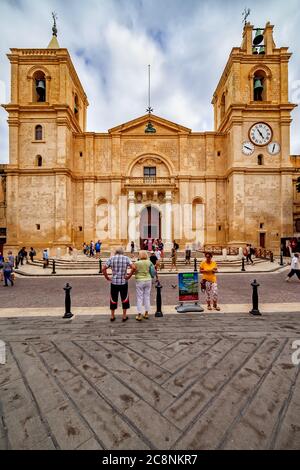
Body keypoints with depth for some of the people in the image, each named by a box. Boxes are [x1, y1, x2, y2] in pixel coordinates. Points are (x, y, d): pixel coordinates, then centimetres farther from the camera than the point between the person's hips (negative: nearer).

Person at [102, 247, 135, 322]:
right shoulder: (126, 258, -3)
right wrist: (129, 276, -6)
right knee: (124, 299, 12)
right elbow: (133, 268, -15)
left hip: (114, 282, 1)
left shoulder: (111, 258, -1)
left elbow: (103, 269, -6)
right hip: (124, 282, -1)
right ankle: (124, 316, 20)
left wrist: (107, 277, 2)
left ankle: (112, 316, 24)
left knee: (113, 299, 14)